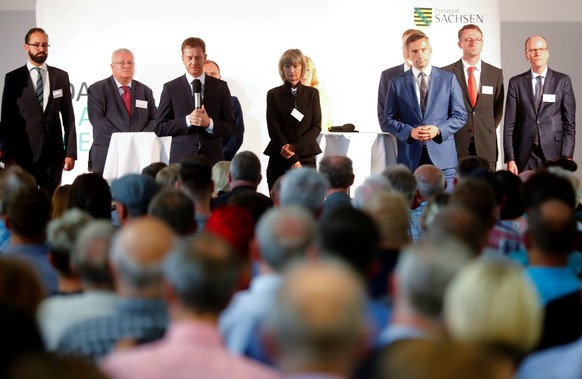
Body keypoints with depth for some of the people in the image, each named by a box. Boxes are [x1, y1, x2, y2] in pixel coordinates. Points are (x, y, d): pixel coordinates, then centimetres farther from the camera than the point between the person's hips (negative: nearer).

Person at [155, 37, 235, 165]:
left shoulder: (220, 87, 9)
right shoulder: (171, 88, 6)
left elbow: (230, 127, 7)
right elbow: (160, 128, 2)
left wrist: (210, 123, -12)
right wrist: (187, 121, -13)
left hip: (212, 159, 1)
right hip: (181, 159, -1)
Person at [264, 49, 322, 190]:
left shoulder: (312, 93, 9)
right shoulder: (274, 94, 5)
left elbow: (316, 127, 4)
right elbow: (273, 129, -1)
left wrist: (294, 147, -12)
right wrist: (293, 160, -10)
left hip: (307, 158, 0)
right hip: (279, 159, 0)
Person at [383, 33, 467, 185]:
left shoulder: (448, 79, 8)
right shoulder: (396, 83, 8)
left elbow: (460, 115, 7)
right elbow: (388, 121, 7)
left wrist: (438, 130, -10)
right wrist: (410, 132, -12)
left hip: (442, 156, 0)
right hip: (410, 157, 0)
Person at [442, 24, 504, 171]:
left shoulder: (496, 74, 10)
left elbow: (498, 110, 15)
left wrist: (487, 133, 8)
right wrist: (451, 132, 1)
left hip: (486, 148, 2)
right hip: (457, 146, -2)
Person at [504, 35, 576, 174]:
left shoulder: (562, 81, 6)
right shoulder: (516, 83, 7)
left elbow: (569, 122, 4)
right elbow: (509, 124, 5)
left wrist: (567, 156, -5)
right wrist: (510, 159, -2)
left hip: (554, 153, 0)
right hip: (525, 155, 1)